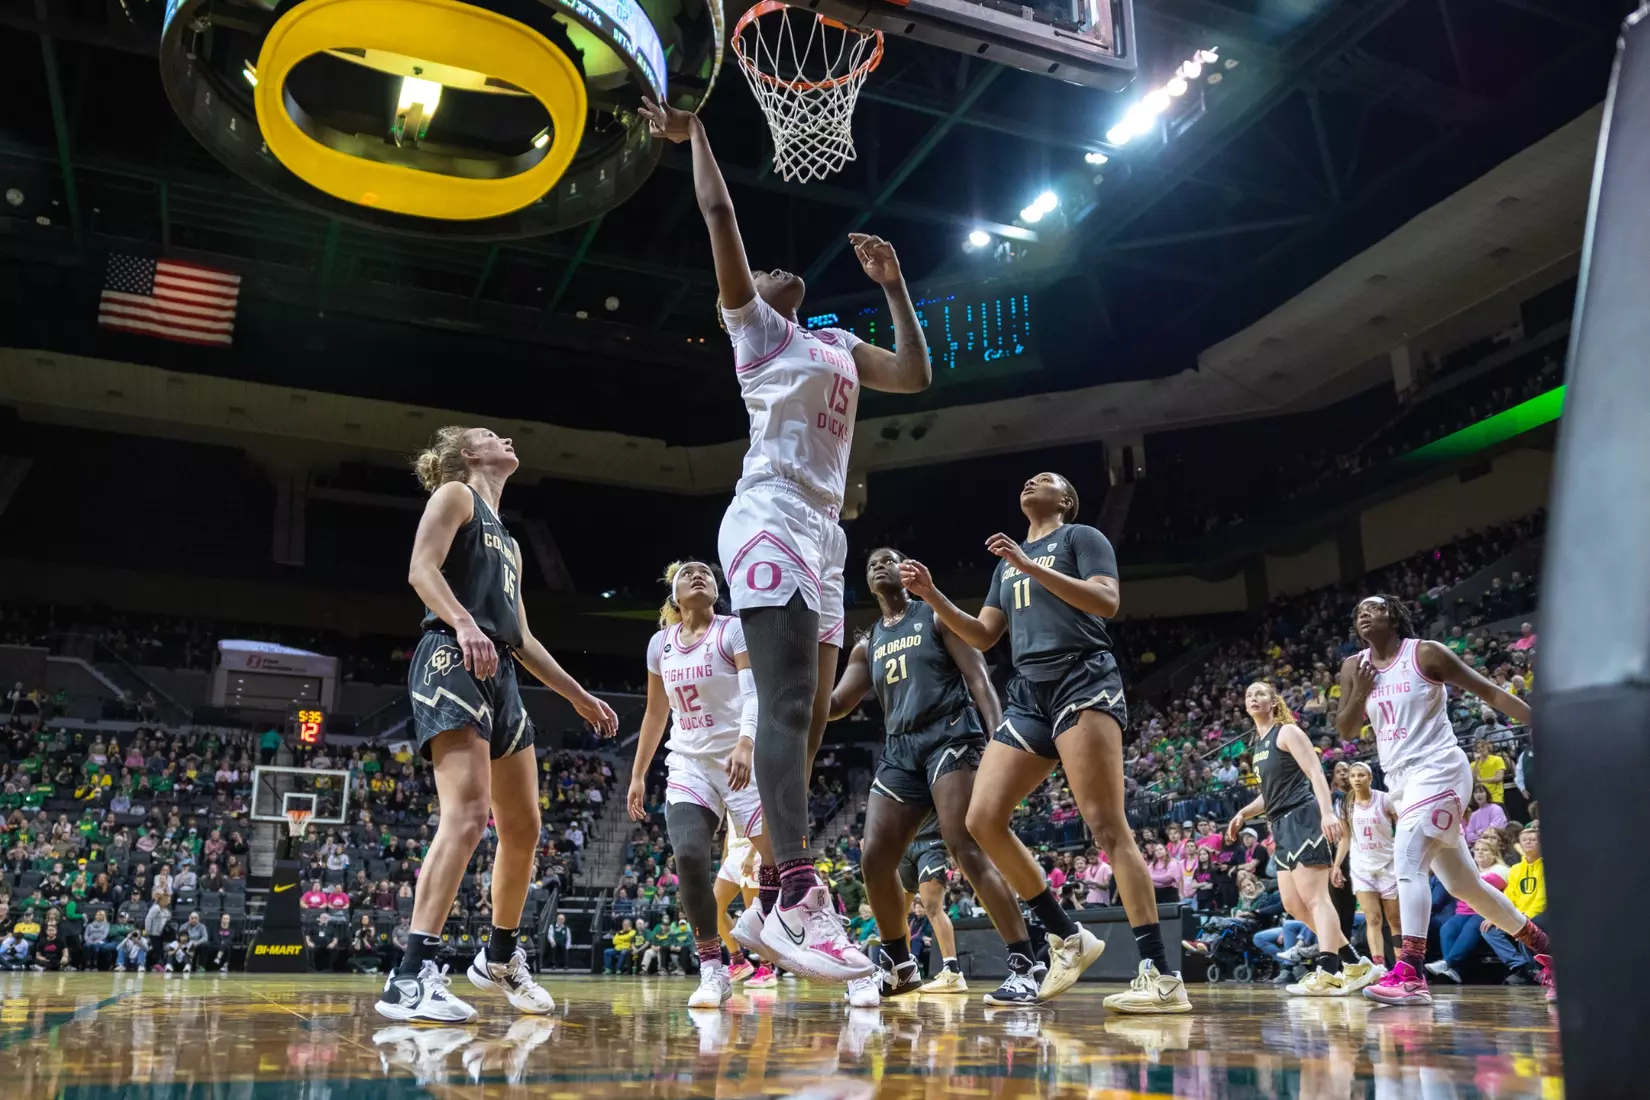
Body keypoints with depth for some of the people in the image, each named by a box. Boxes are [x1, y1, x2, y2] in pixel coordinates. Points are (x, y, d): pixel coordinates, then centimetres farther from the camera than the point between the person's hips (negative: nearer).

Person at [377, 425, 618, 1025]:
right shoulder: (455, 495, 8)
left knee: (523, 828, 10)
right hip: (452, 661, -9)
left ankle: (500, 958, 26)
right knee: (466, 814, -24)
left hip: (500, 676, 9)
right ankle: (411, 977, -27)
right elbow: (421, 569, -9)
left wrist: (579, 696, 28)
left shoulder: (507, 540, 30)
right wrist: (463, 622, -27)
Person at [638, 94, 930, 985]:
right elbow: (720, 214, 2)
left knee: (807, 720, 4)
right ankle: (802, 897, -29)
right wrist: (693, 133, 11)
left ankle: (770, 901, 7)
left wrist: (892, 285, 24)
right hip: (771, 522, -8)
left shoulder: (837, 345, 28)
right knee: (788, 705, -21)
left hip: (822, 536, 8)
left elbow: (917, 376, 25)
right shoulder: (752, 324, 9)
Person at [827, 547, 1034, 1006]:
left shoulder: (937, 616, 6)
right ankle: (898, 965, 17)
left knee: (968, 850, -20)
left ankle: (1024, 967, -17)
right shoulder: (868, 644, 21)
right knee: (874, 860, -2)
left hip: (950, 736, -6)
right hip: (900, 750, 6)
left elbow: (979, 679, -3)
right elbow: (834, 706, 21)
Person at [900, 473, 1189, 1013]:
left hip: (1082, 681, -7)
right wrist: (932, 596, 10)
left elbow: (1108, 601, -9)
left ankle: (1161, 976, -15)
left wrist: (1033, 567, -15)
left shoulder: (1081, 537, 8)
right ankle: (1068, 938, 6)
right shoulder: (1007, 561, 27)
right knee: (983, 820, -5)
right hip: (1028, 694, 7)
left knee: (1106, 824, -16)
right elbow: (982, 636, 22)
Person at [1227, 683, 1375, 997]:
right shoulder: (1259, 744, 21)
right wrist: (1244, 813, 20)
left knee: (1314, 897, -15)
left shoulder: (1287, 732, -4)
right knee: (1293, 904, 7)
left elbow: (1316, 773, -15)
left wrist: (1328, 812, -27)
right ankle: (1355, 964, 14)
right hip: (1283, 825, 10)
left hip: (1303, 817, -10)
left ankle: (1327, 973, -20)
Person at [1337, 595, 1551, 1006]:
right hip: (1399, 778, 7)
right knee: (1461, 883, 14)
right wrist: (1360, 694, -11)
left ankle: (1409, 974, -26)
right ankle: (1539, 941, 33)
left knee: (1408, 861, -23)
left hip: (1437, 769, -7)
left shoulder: (1426, 653, -6)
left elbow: (1488, 691, -3)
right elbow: (1346, 730, 7)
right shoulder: (1354, 667, 9)